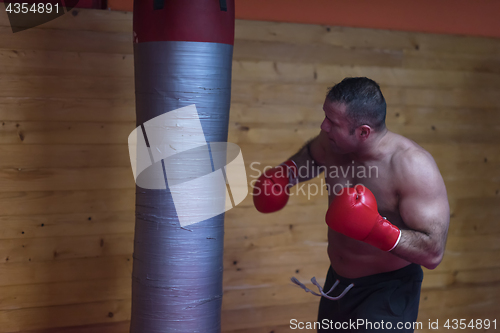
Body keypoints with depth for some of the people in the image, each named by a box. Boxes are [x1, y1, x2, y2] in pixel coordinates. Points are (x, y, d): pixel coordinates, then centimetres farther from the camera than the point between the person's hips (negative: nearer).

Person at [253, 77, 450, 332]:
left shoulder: (414, 167, -27)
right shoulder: (331, 143, -9)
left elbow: (433, 253, -29)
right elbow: (311, 154, 19)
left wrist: (376, 229, -40)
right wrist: (283, 175, 0)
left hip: (387, 289, -7)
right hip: (337, 282, 7)